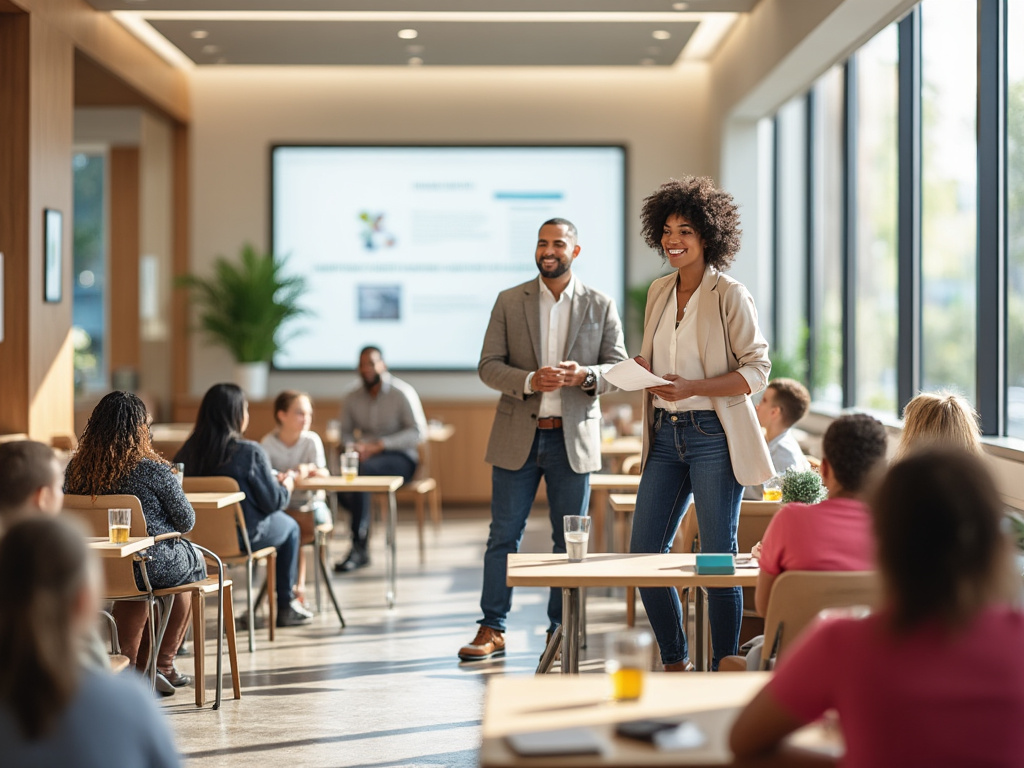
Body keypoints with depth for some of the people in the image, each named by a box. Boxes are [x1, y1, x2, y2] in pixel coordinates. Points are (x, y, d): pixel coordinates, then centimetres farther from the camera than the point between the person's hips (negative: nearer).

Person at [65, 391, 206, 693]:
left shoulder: (76, 468, -5)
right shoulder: (152, 468, -18)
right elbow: (186, 521, -9)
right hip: (153, 566, -4)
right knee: (194, 561, 28)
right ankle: (163, 664, 33)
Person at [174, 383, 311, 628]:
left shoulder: (188, 452, -5)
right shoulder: (250, 452, -20)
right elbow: (274, 501, -13)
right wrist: (287, 484, 10)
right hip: (243, 535, -6)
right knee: (290, 526, 26)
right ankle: (286, 606, 31)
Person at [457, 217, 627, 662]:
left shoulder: (600, 306, 5)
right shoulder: (509, 302, 5)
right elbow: (488, 365, 0)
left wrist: (584, 375, -18)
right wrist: (529, 381, -18)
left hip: (573, 439, 0)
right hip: (518, 438, 0)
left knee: (569, 539, 5)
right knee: (503, 536, 2)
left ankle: (561, 631, 15)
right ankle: (492, 630, 9)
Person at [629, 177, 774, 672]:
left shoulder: (730, 296, -7)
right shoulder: (659, 292, 12)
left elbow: (756, 371, -10)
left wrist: (692, 387, -22)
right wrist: (644, 371, 0)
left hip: (713, 436, -7)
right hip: (665, 436, 7)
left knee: (718, 559, -2)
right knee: (643, 554, 5)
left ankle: (723, 673, 9)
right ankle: (675, 663, 21)